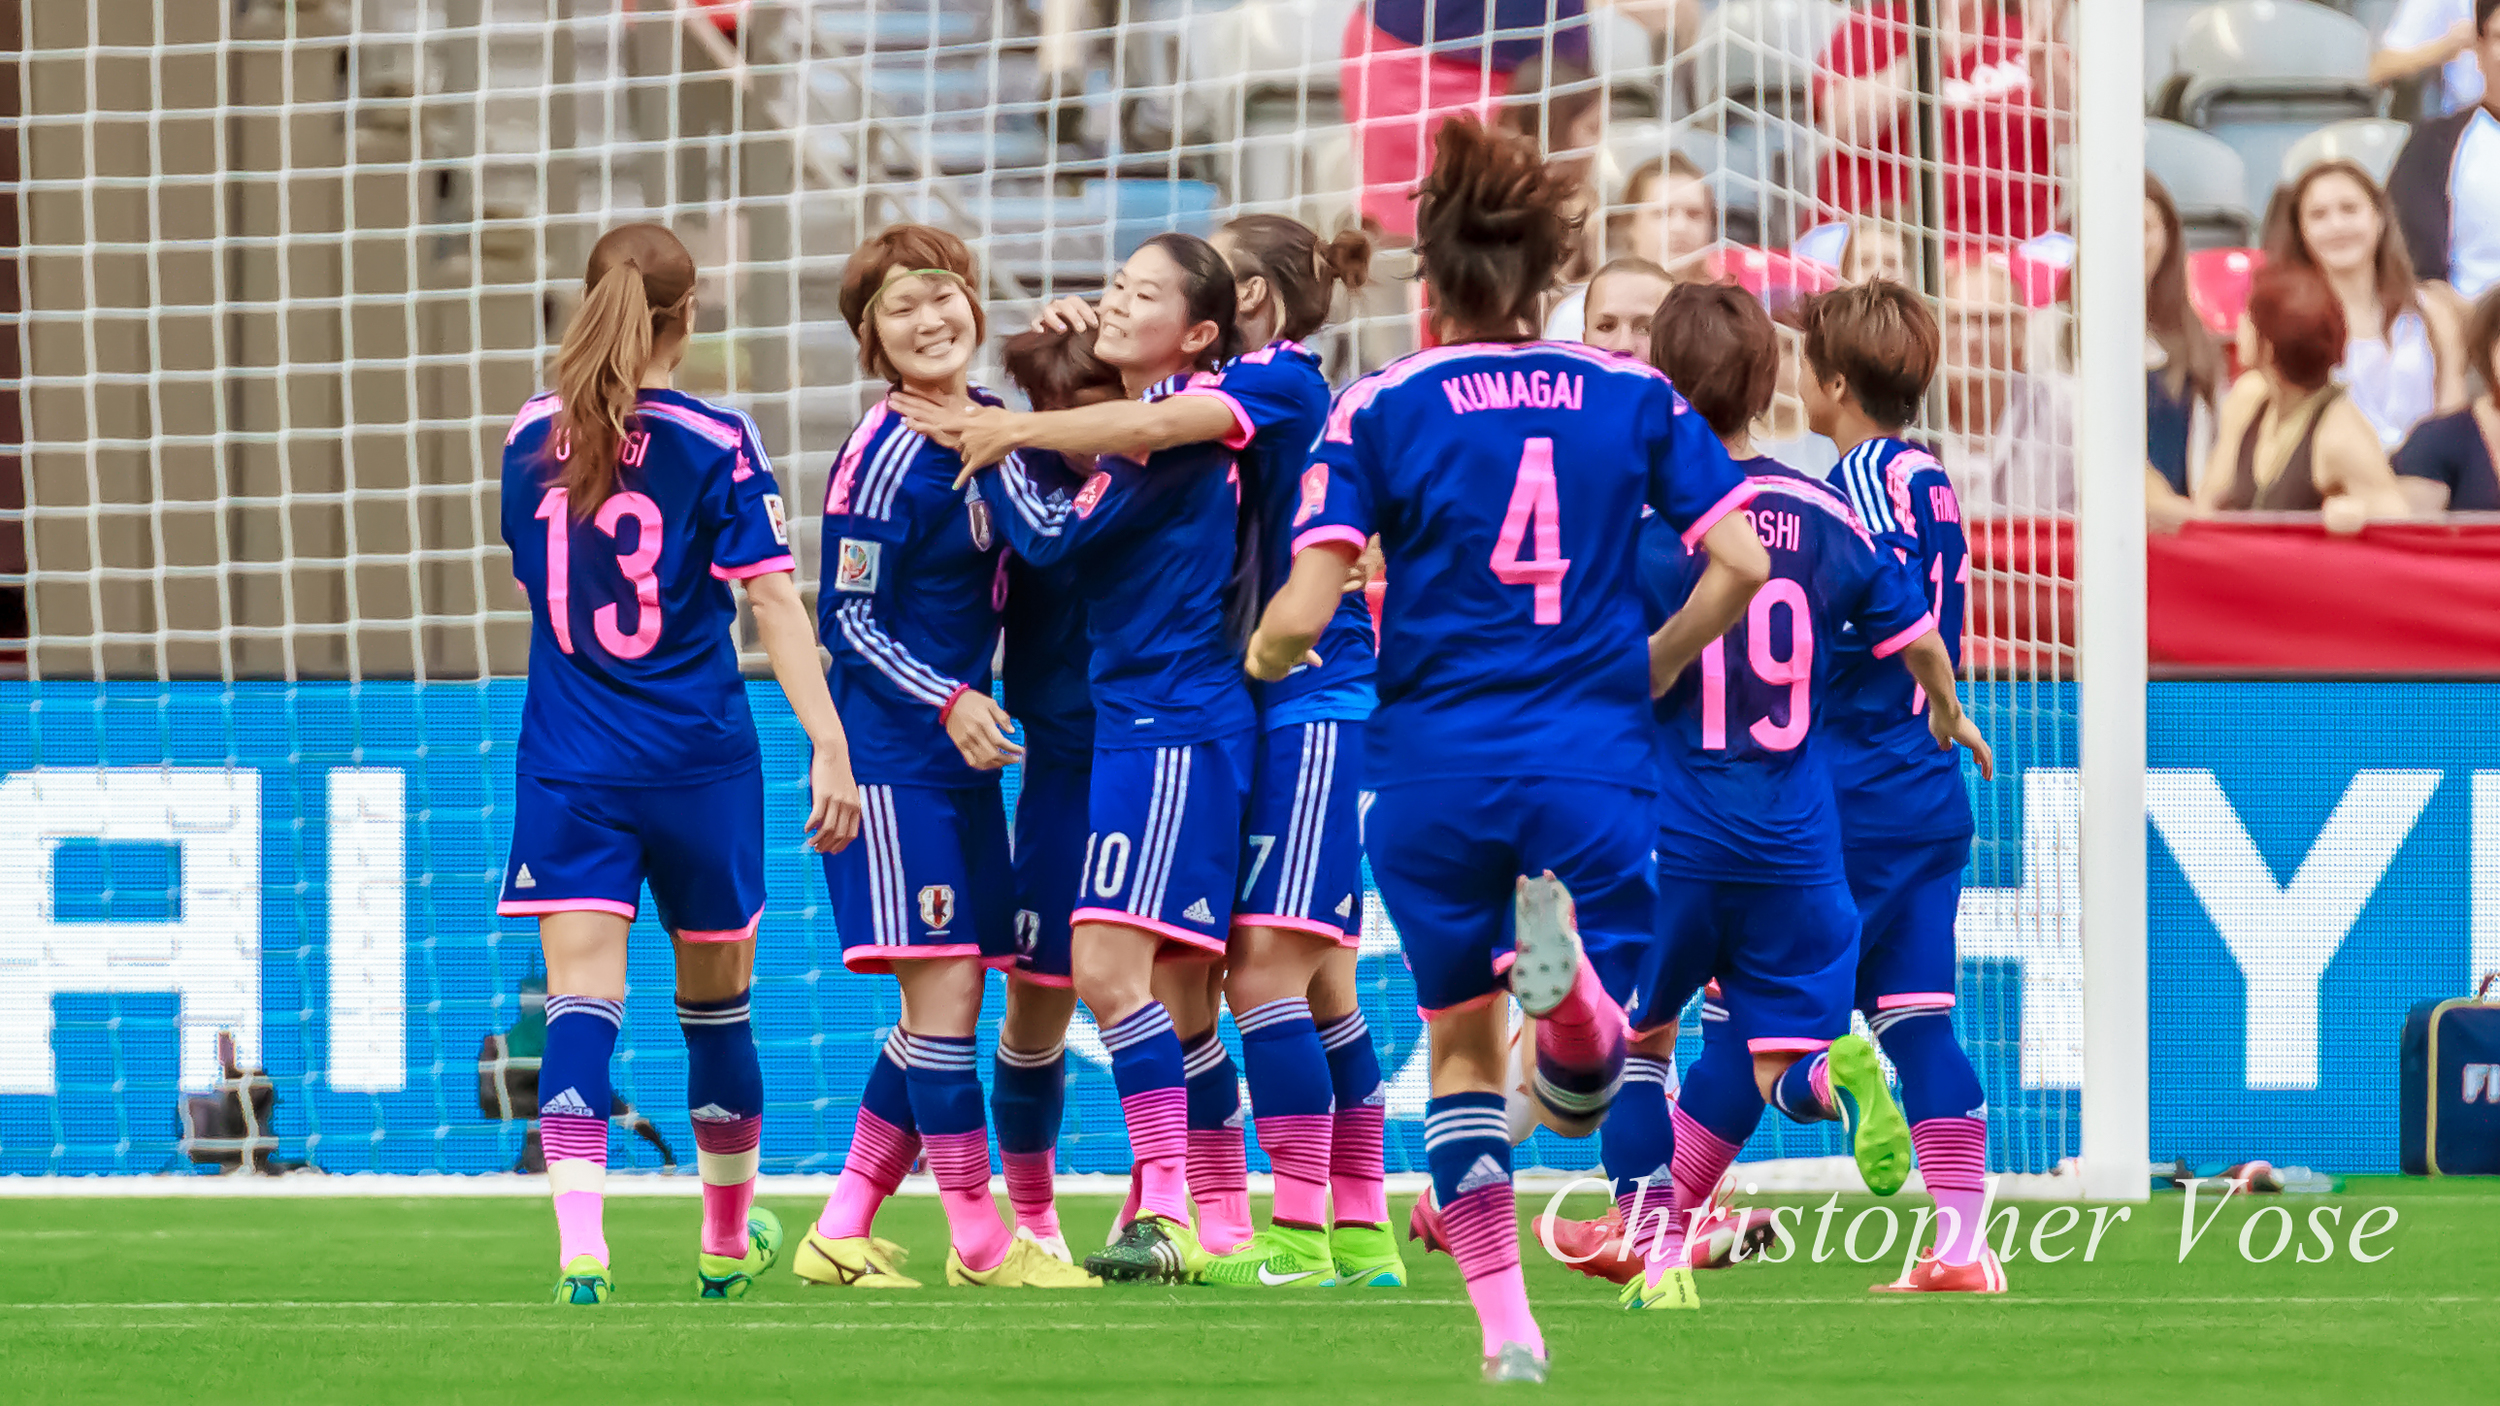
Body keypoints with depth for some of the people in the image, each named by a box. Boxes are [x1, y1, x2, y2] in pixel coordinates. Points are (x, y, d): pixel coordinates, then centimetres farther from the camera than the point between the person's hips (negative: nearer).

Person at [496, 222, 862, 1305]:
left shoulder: (533, 440, 3)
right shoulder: (714, 445, -8)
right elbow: (772, 602, -13)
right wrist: (828, 745, -15)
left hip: (568, 768, 1)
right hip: (698, 763, -1)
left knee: (582, 995, -8)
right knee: (715, 995, 16)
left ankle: (582, 1243, -27)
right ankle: (728, 1237, 32)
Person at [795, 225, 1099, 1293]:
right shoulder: (885, 457, -13)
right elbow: (846, 620, -12)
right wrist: (948, 703, -20)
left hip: (964, 759, 8)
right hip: (892, 755, -8)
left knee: (952, 996, 8)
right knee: (942, 985, -9)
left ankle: (841, 1231, 14)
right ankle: (976, 1236, -1)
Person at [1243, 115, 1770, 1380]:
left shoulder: (1381, 408, -1)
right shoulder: (1632, 396, 5)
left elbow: (1301, 615, -9)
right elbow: (1740, 562, -2)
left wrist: (1261, 657, 14)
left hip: (1436, 765, 0)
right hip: (1592, 769, 0)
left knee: (1463, 1044, 16)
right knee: (1583, 1088, 2)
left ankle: (1504, 1325, 9)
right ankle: (1567, 972, -33)